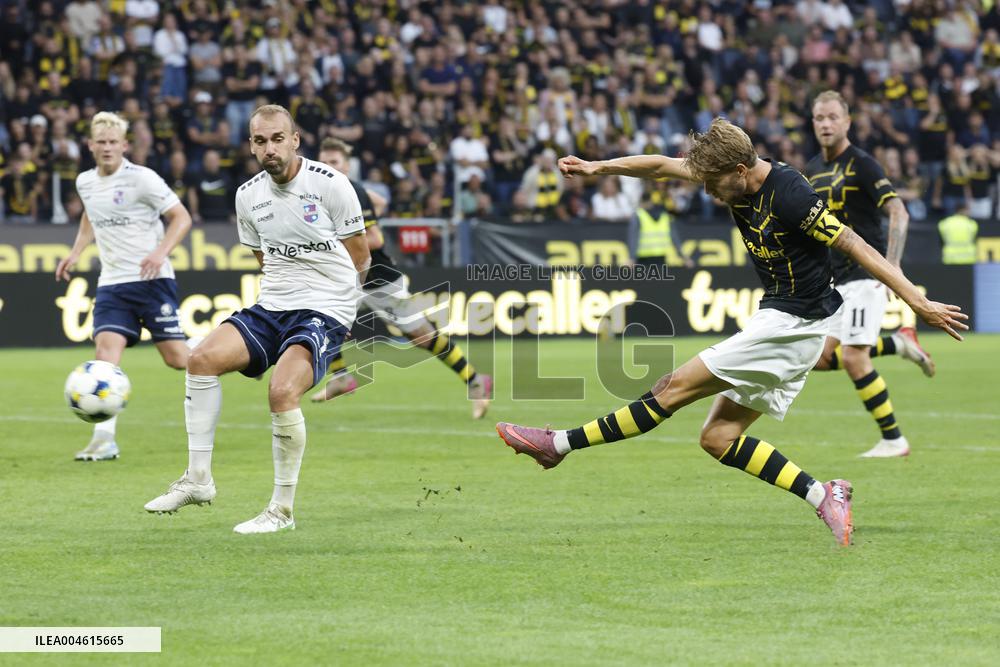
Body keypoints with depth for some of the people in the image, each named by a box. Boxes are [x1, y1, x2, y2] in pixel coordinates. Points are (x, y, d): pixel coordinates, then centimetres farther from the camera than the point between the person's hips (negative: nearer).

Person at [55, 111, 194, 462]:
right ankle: (104, 439, -21)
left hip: (152, 279, -4)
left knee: (176, 358, -6)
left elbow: (181, 217, -8)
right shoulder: (85, 183, 9)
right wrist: (76, 252, 20)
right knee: (106, 348, -15)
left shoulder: (142, 179, -9)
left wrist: (161, 252, -22)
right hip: (112, 283, 4)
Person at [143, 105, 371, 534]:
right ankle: (198, 479, -7)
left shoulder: (330, 185, -9)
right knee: (203, 358, -15)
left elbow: (359, 261, 0)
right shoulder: (248, 196, 6)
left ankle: (282, 511, -14)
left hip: (325, 311, -6)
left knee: (282, 391, -27)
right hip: (270, 307, 6)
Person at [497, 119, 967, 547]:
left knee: (674, 388, -7)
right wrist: (596, 168, 6)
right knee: (718, 438, 6)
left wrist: (919, 304, -18)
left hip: (794, 325, -10)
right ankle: (823, 497, 1)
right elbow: (664, 166, 12)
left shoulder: (789, 197, -22)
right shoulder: (737, 176, 2)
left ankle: (562, 444, -1)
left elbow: (855, 247, -20)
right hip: (776, 320, 10)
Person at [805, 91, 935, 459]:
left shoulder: (861, 164, -11)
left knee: (852, 358, -14)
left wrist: (892, 263, -27)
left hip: (865, 274, -8)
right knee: (822, 357, 3)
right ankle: (898, 343, 21)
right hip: (834, 280, 8)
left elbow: (898, 213, -17)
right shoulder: (813, 170, 12)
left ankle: (893, 439, -3)